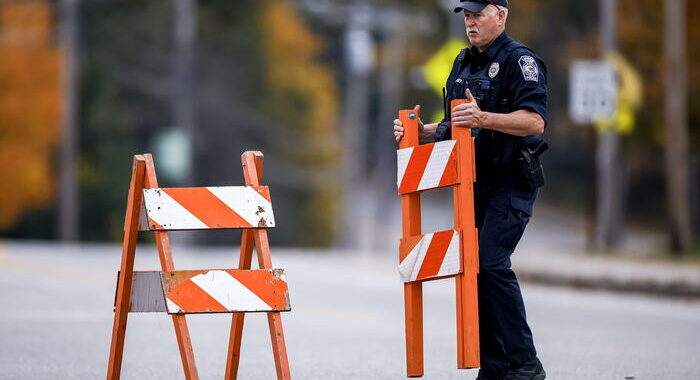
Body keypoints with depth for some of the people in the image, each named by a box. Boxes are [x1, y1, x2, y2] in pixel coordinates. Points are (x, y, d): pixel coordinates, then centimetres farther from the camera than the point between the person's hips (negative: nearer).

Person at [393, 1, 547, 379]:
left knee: (490, 263, -19)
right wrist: (420, 132, 8)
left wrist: (484, 118, -36)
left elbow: (534, 121, -23)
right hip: (475, 184, 9)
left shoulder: (519, 60, -10)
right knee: (472, 266, 5)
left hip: (511, 182, -9)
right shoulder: (464, 63, 17)